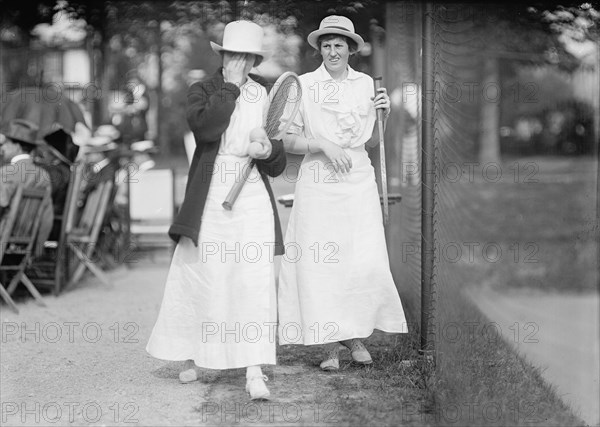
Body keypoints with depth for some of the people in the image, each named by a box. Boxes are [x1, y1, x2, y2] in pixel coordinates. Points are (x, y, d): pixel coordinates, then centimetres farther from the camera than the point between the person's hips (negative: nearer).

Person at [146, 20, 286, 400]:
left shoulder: (268, 97, 13)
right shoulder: (203, 91, 6)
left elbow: (279, 165, 14)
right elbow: (204, 127, -18)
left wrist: (267, 150, -9)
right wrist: (231, 86, -11)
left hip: (253, 197, 1)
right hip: (209, 198, -1)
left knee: (256, 281, -10)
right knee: (197, 276, 6)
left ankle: (255, 372, -13)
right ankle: (191, 356, 26)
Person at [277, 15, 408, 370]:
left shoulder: (367, 84, 8)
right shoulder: (304, 85, 1)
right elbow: (288, 141, -1)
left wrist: (385, 113, -1)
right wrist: (324, 145, -14)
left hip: (358, 180, 2)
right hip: (318, 183, -1)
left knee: (366, 262, -6)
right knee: (320, 264, -3)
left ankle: (356, 335, 14)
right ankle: (330, 344, 8)